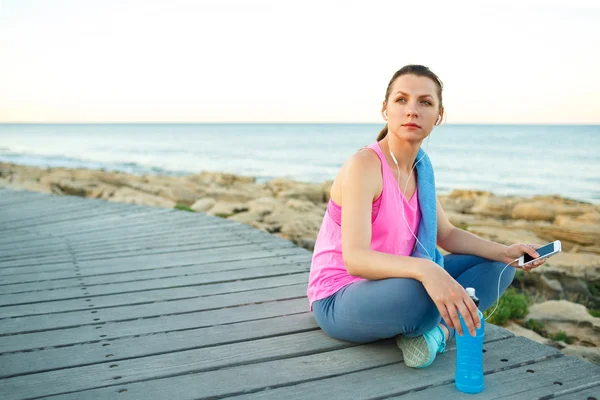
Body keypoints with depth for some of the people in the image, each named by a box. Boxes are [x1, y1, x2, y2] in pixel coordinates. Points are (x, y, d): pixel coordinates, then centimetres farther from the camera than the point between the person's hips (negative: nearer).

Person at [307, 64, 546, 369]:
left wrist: (504, 252, -7)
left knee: (497, 267, 6)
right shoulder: (364, 165, -22)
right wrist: (425, 270, -50)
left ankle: (438, 329, -13)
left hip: (388, 285, 8)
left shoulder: (421, 168, 3)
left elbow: (447, 235, 10)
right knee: (419, 290, -40)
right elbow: (355, 258, -33)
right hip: (339, 302, -8)